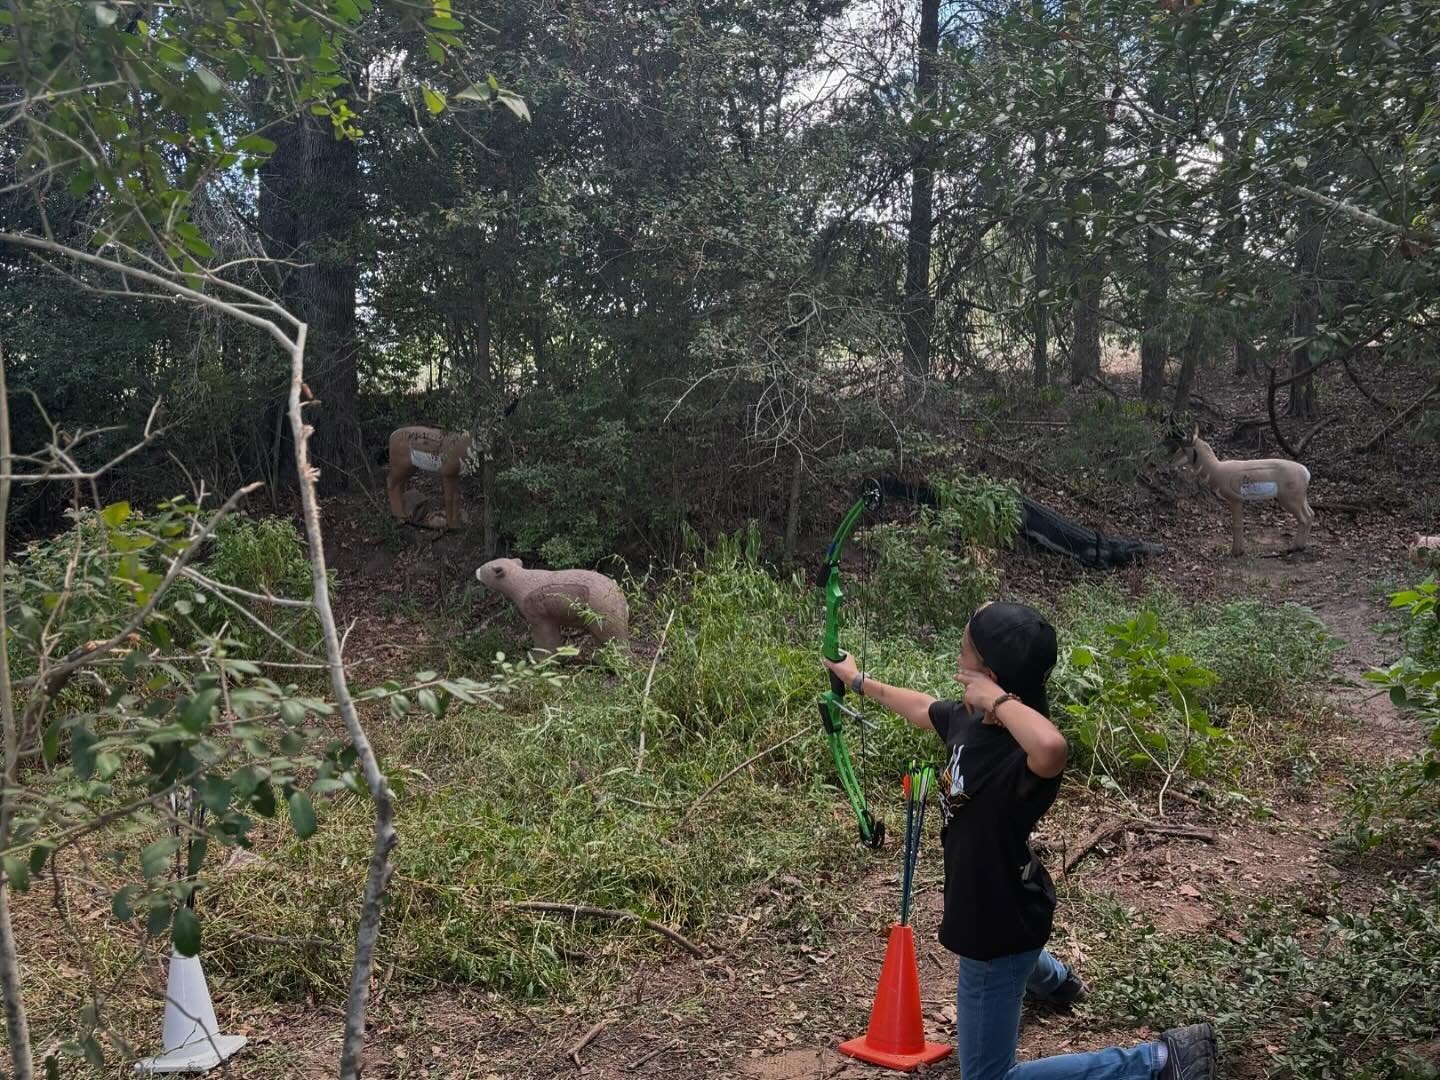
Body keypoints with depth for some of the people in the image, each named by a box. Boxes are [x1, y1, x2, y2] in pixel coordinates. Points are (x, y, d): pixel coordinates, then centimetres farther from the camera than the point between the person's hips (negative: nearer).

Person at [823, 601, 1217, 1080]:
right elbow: (921, 706, 12)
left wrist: (998, 699, -46)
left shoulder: (1023, 758, -37)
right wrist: (860, 680, 27)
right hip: (995, 908, 9)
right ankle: (1055, 980, 76)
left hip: (999, 922, -9)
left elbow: (1053, 748, -64)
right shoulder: (970, 721, -11)